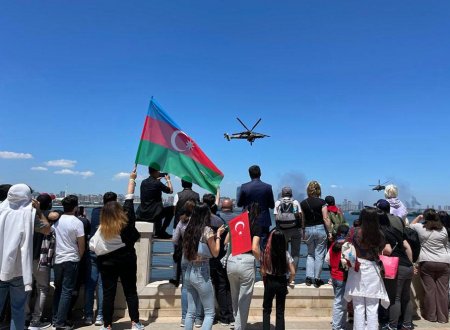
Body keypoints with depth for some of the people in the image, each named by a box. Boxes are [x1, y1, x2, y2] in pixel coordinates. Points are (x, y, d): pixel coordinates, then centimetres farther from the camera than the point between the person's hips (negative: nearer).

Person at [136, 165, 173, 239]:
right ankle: (160, 232, 22)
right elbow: (170, 191, -1)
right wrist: (168, 180, 13)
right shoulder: (158, 183, -15)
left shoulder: (143, 182, 4)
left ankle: (158, 233, 37)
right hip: (152, 215, -7)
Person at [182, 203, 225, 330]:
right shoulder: (207, 230, -13)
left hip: (189, 272, 7)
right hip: (201, 273, -7)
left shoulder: (190, 229, 5)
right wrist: (218, 235, 5)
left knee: (191, 312, 14)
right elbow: (215, 253, -5)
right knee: (209, 313, 5)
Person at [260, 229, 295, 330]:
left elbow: (263, 272, -8)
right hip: (281, 283, 0)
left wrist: (266, 282, 7)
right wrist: (288, 282, 7)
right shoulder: (286, 253, -10)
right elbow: (293, 273, -10)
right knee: (280, 311, 13)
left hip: (269, 282, 0)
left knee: (266, 309, 16)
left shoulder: (266, 253, -11)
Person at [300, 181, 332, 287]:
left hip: (308, 230, 3)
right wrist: (329, 232, -3)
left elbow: (302, 220, 7)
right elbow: (326, 218, -10)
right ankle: (317, 279, 11)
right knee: (319, 255, 6)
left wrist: (303, 232, 17)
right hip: (320, 229, -3)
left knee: (310, 254, 16)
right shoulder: (322, 202, -8)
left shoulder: (303, 203, 1)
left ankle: (309, 277, 9)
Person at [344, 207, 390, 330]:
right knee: (372, 308, 10)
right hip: (372, 271, 1)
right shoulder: (379, 234, -4)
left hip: (357, 271, -1)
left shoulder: (353, 232, -8)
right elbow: (381, 252, 1)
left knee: (358, 307, 8)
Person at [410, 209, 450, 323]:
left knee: (429, 289, 3)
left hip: (426, 263, -2)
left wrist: (419, 217, 27)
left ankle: (431, 315, 11)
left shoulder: (420, 228, -6)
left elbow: (411, 225, 17)